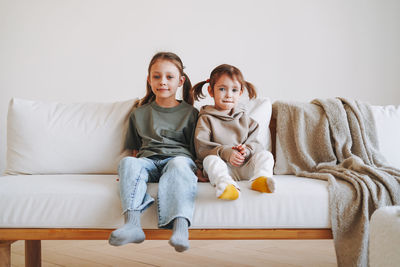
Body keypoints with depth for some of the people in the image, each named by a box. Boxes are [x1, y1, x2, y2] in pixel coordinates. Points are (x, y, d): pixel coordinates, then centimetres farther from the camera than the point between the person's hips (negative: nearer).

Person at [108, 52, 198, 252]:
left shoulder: (190, 113, 18)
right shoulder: (139, 113, 23)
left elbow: (196, 148, 16)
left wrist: (197, 168, -4)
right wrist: (129, 170, 6)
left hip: (178, 157, -2)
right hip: (148, 160, 2)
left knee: (179, 164, -38)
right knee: (128, 162, -32)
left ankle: (180, 226, -57)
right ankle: (132, 224, -50)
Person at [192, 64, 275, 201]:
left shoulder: (244, 118, 20)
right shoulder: (206, 118, 7)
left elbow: (254, 142, 13)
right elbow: (201, 148, -5)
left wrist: (247, 150, -12)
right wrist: (225, 152, -19)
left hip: (245, 165, 4)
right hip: (222, 164, -4)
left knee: (265, 155, -16)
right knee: (210, 159, -32)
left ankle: (260, 179, -44)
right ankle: (225, 184, -58)